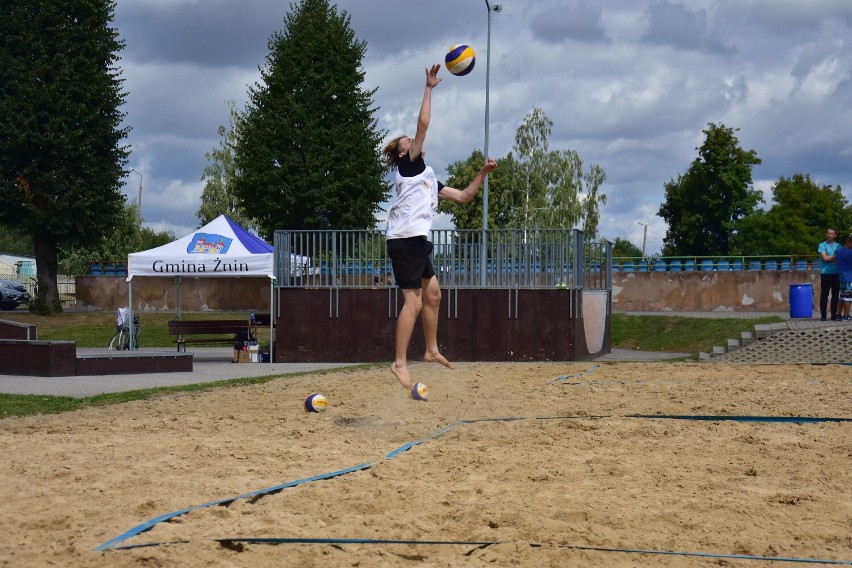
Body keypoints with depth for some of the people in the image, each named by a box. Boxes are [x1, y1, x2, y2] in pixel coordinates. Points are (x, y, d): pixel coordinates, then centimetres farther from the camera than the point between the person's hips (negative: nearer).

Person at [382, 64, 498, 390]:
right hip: (404, 238, -10)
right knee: (414, 301, -13)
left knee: (432, 293, 15)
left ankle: (431, 350, 26)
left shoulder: (428, 179, 24)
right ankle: (400, 363, -14)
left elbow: (464, 196, 28)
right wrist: (429, 89, -7)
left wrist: (483, 173, 20)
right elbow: (423, 125, -10)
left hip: (417, 241, 10)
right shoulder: (409, 165, 0)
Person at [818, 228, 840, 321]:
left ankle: (834, 314, 8)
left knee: (835, 295, 3)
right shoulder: (822, 245, 2)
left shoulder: (838, 246, 13)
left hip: (836, 273, 3)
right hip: (826, 273, -3)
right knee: (824, 295, -2)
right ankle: (823, 315, 2)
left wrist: (830, 258, -10)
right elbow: (824, 258, -10)